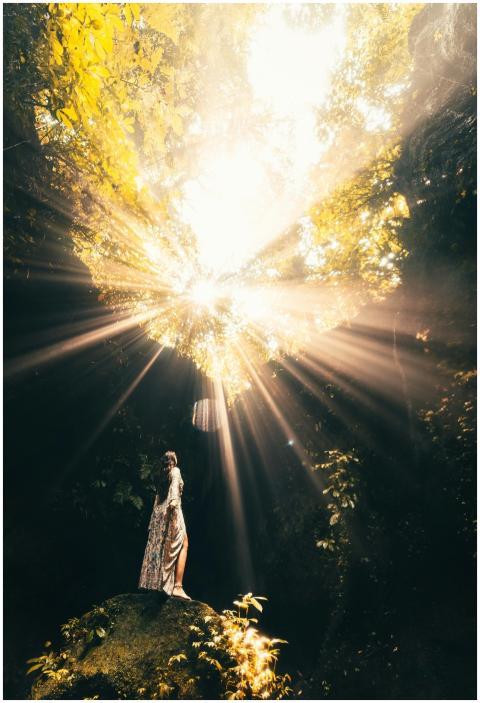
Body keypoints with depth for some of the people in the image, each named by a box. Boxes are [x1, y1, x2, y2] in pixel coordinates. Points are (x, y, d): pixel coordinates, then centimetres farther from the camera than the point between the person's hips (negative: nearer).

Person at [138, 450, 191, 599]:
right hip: (171, 511, -8)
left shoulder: (160, 475, 20)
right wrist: (174, 499, -39)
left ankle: (156, 584, 11)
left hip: (158, 512, 8)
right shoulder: (175, 471, 2)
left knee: (159, 548, 9)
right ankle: (177, 586, -17)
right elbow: (175, 485, -19)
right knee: (183, 544, -8)